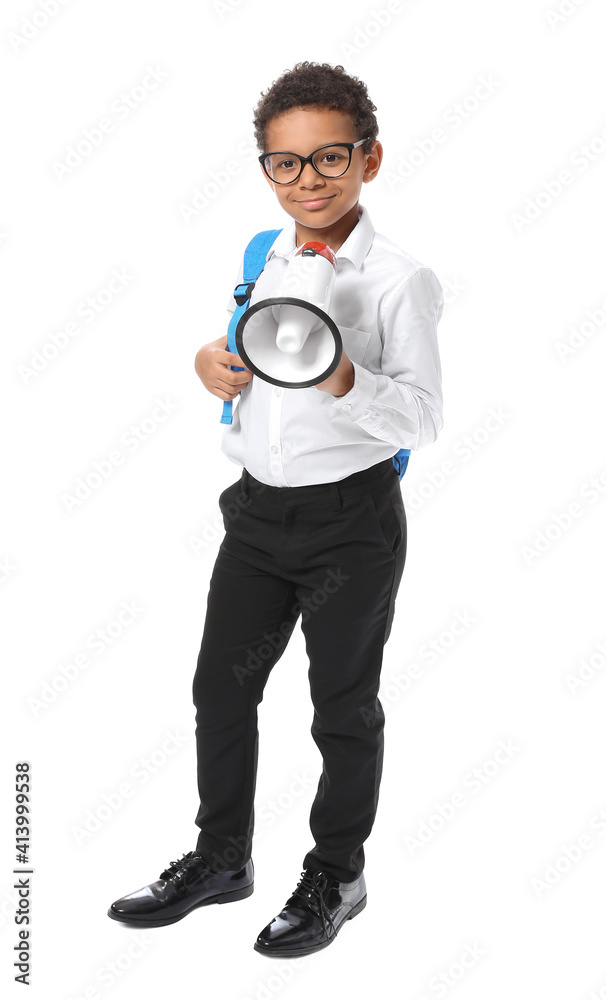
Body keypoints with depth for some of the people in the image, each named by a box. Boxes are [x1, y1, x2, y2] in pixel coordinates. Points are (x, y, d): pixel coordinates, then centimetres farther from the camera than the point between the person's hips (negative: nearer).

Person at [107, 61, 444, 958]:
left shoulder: (398, 280, -14)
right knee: (221, 685, 15)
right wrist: (214, 365, -2)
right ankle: (221, 857, 36)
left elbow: (422, 422, -17)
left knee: (344, 707, 10)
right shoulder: (259, 260, 4)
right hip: (259, 509, 6)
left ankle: (337, 875, 32)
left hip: (352, 521, -6)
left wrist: (345, 381, -33)